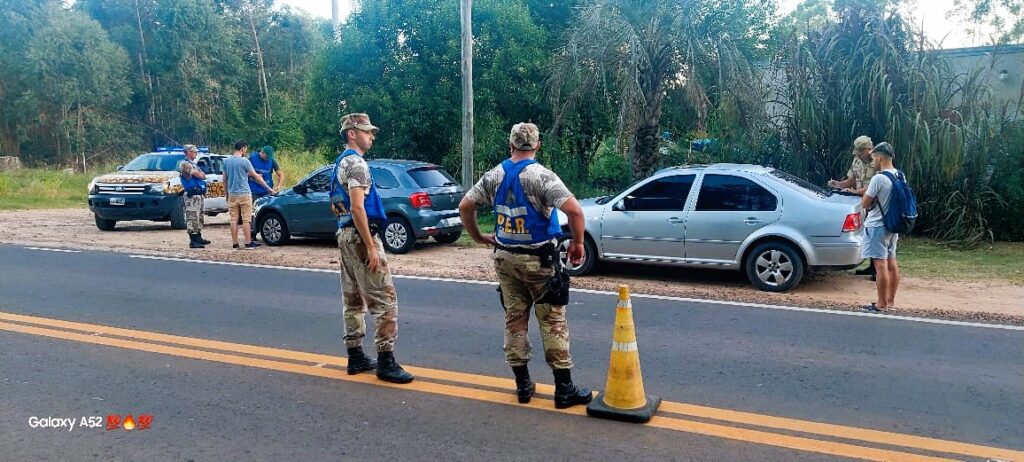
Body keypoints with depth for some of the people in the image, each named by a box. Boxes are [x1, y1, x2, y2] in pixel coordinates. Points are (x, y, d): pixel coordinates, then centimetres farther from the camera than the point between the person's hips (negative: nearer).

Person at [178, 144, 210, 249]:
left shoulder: (193, 164, 21)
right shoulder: (185, 164, -10)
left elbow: (203, 176, 14)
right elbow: (199, 175, -17)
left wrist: (200, 174, -5)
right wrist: (201, 174, 3)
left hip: (199, 194, 10)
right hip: (192, 195, -10)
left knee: (199, 217, 16)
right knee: (192, 217, -10)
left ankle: (199, 238, 25)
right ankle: (193, 241, -10)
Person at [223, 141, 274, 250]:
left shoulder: (226, 161, 7)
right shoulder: (244, 161, -10)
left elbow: (225, 179, 13)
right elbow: (256, 176, -7)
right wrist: (269, 188, -1)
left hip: (232, 195, 5)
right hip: (244, 194, -5)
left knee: (234, 220, 7)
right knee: (246, 220, 0)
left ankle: (235, 244, 9)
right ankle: (248, 243, 2)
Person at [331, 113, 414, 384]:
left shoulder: (340, 163, 17)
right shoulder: (357, 163, -15)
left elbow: (336, 206, 24)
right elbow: (357, 208, -23)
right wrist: (371, 247, -23)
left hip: (345, 234, 11)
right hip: (360, 236, -11)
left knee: (353, 299, 13)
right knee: (384, 299, -7)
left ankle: (356, 357, 20)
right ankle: (385, 361, -5)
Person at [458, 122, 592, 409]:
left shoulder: (494, 176, 3)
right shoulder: (541, 176, -14)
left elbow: (465, 206, 7)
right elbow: (574, 209, -24)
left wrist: (478, 237, 17)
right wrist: (578, 243, -10)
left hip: (505, 258, 5)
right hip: (539, 259, -5)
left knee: (514, 320, 13)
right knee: (553, 323, 3)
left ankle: (523, 385, 18)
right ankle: (564, 389, 7)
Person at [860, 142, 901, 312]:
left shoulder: (878, 179, -20)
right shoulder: (900, 176, 7)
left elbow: (864, 204, -16)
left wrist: (866, 192, 2)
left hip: (877, 226, -9)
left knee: (880, 265, -5)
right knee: (891, 263, 14)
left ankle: (881, 304, -1)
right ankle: (890, 301, 22)